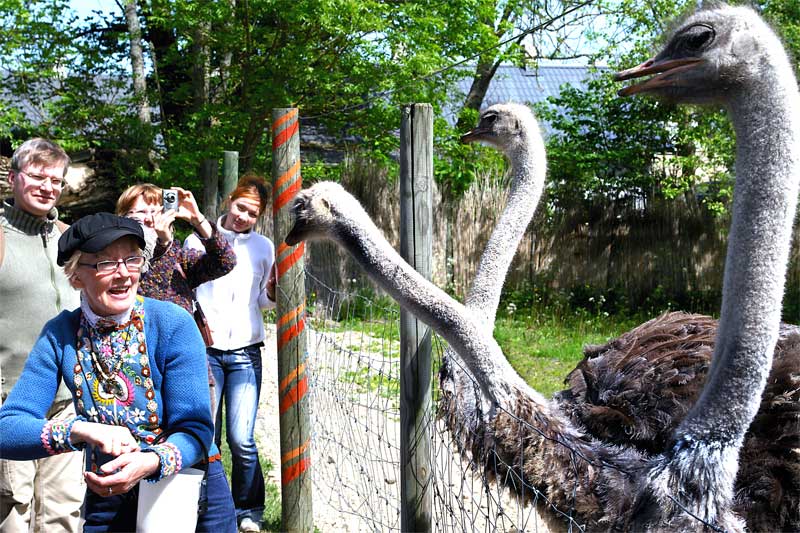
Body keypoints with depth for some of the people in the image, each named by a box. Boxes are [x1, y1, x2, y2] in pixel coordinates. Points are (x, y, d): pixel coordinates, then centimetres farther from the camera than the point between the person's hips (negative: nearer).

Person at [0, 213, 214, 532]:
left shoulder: (174, 324, -16)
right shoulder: (60, 335, -9)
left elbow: (195, 429, -17)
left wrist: (150, 463, -38)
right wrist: (81, 430, -34)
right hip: (105, 501, 2)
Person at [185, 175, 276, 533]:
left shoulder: (264, 248, 10)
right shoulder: (198, 240, 3)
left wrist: (273, 291, -5)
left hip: (245, 352, 1)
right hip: (205, 351, -1)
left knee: (242, 440, -6)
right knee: (206, 437, -3)